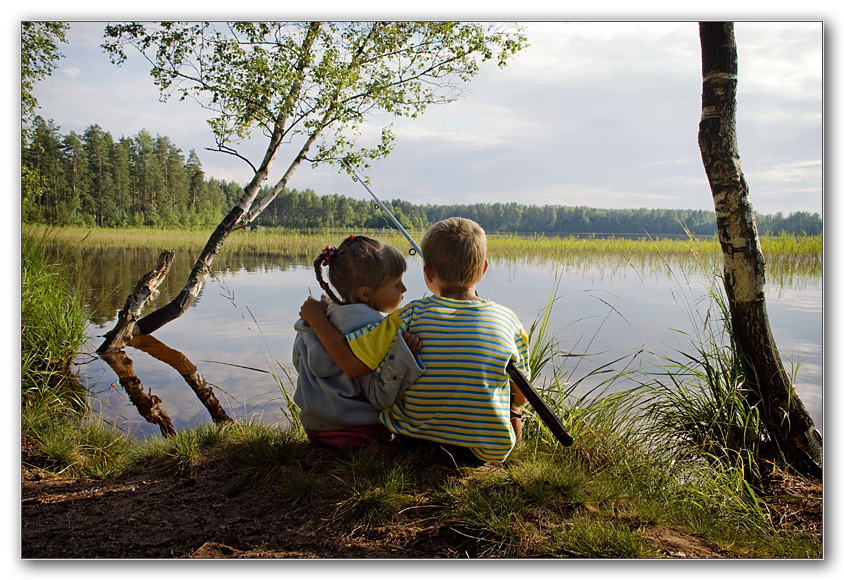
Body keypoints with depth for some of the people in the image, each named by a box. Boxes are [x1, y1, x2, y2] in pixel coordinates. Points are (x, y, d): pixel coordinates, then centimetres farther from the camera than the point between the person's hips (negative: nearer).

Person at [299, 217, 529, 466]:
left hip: (416, 439, -1)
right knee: (514, 419, 35)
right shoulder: (508, 320, -7)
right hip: (490, 452, 2)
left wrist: (317, 319, -2)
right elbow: (520, 396, 1)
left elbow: (353, 364, -17)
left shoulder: (412, 316, -15)